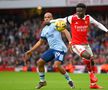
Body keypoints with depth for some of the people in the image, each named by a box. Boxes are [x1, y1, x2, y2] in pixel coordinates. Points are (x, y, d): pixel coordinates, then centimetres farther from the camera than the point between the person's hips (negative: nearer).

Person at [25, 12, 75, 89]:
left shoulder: (55, 24, -3)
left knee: (57, 65, -26)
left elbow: (65, 32, -13)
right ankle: (42, 81, 22)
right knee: (40, 62, 7)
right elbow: (40, 42, 28)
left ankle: (69, 80, -7)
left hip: (59, 48, -8)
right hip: (52, 49, 8)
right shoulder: (44, 30, 19)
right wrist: (30, 51, 26)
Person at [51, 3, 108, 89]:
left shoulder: (88, 18, -2)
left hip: (85, 43, 5)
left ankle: (93, 84, 21)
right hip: (76, 44, -5)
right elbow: (61, 20, 0)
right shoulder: (72, 18, -12)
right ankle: (91, 73, -3)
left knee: (92, 61, 7)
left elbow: (98, 24, 7)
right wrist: (49, 22, 4)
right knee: (87, 56, -29)